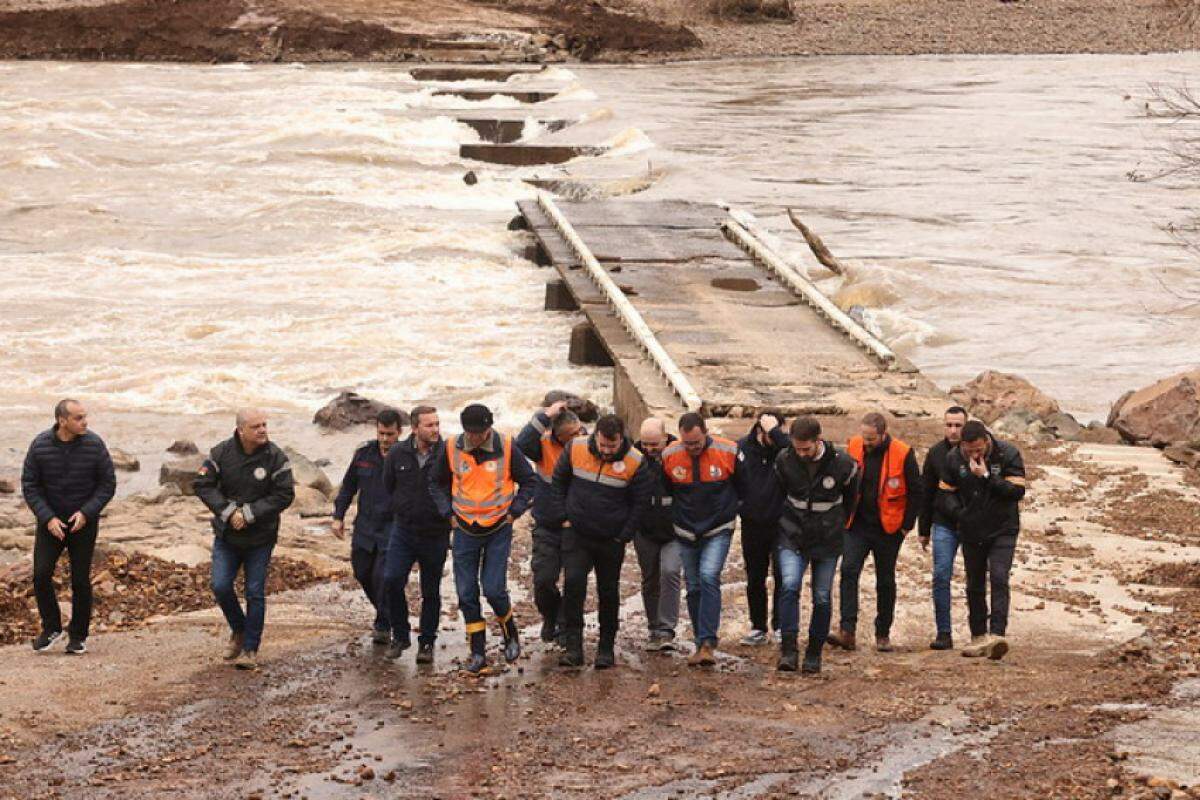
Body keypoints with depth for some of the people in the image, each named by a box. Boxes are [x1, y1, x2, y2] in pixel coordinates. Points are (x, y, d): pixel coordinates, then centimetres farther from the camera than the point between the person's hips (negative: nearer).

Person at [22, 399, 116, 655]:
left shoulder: (94, 445, -12)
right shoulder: (40, 445, -11)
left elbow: (108, 484, -5)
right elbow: (29, 485, -5)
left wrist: (86, 513, -17)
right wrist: (48, 518, -16)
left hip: (83, 521, -1)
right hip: (50, 521, 1)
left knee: (81, 580, 1)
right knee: (41, 574, -10)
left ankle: (78, 636, 15)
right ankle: (51, 627, 8)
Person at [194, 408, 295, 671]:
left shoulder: (275, 457, -13)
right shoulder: (221, 453, -8)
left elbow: (285, 494, -14)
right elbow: (202, 485, -7)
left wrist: (249, 514, -19)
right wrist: (228, 511, -18)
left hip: (260, 538, -2)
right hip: (226, 535, 2)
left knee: (255, 593, 3)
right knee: (221, 586, -4)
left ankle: (250, 649, 14)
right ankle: (238, 630, 23)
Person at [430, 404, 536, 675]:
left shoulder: (506, 448, -10)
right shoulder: (452, 448, -5)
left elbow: (529, 481, 3)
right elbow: (436, 482, 12)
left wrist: (514, 512, -5)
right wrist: (448, 513, 2)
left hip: (498, 530, -2)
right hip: (465, 531, 3)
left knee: (494, 589, -8)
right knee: (466, 593, 2)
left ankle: (510, 634, 20)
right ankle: (478, 652, 12)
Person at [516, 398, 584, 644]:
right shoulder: (546, 445, -9)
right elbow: (522, 444, -29)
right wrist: (545, 416, -28)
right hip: (548, 528, 0)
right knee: (543, 580, 2)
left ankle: (566, 624, 23)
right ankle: (550, 617, 30)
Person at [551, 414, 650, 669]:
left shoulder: (635, 462, -13)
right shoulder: (576, 450, -9)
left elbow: (640, 502, -3)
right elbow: (558, 482, 7)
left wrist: (624, 536, -6)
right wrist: (563, 517, 2)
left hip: (611, 540, 0)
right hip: (576, 534, 0)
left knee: (609, 592, 9)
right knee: (573, 583, -15)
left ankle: (606, 648, 22)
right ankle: (573, 647, -12)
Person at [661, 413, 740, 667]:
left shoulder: (728, 452, -15)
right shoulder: (669, 456, -9)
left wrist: (735, 508, 9)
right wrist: (672, 517, 13)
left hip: (718, 530, -3)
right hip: (686, 532, 3)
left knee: (709, 577, -21)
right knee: (693, 587, 8)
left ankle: (708, 644, -24)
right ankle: (701, 644, 20)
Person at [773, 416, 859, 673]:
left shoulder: (842, 464, -13)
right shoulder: (784, 460, -9)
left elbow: (851, 496, 8)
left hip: (827, 539, 0)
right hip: (792, 535, 0)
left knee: (822, 597, 3)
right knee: (789, 585, -20)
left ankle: (814, 653, 18)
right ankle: (788, 649, -19)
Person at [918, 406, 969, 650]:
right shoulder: (935, 453, 5)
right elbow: (926, 493, 11)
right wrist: (924, 530, 11)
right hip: (944, 525, 2)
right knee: (941, 576, -4)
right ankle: (943, 633, 0)